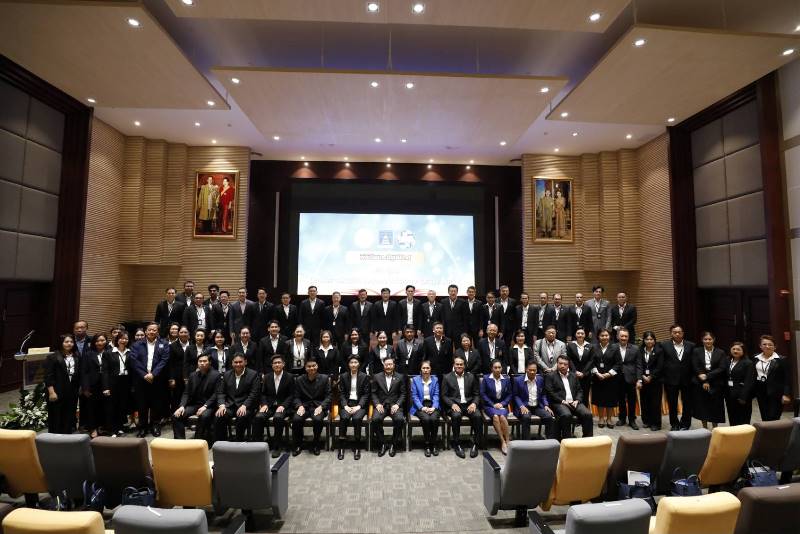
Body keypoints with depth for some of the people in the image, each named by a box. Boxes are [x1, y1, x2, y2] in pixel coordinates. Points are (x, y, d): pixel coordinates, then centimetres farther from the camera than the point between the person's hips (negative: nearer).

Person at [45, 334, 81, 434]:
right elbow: (48, 376, -10)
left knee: (69, 417, 10)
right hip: (57, 393, -5)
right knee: (56, 417, 3)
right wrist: (51, 392, -15)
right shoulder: (52, 357, -6)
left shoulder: (77, 357, 10)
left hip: (72, 393, 5)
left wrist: (80, 387, 14)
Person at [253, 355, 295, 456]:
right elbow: (263, 393, 12)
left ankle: (277, 447, -18)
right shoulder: (267, 377, 10)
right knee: (258, 417, -27)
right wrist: (264, 404, -6)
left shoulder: (289, 377, 0)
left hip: (283, 406, -3)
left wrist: (283, 406, -16)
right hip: (269, 405, 3)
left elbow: (291, 395, -1)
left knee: (278, 418, -34)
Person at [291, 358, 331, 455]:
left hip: (319, 406, -2)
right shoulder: (299, 380, 6)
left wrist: (321, 407, -15)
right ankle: (298, 445, -5)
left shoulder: (324, 378, 1)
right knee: (296, 419, -29)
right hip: (304, 406, 2)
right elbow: (296, 397, 7)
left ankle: (316, 444, -7)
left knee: (318, 419, -33)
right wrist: (300, 406, -13)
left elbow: (328, 396, 1)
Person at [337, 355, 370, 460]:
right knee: (344, 417, -29)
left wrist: (358, 406, -12)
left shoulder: (364, 376, 5)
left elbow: (366, 394, 1)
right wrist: (345, 405, -9)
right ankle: (341, 447, -19)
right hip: (347, 403, 1)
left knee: (357, 418, -31)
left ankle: (357, 447, -18)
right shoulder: (343, 376, 10)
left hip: (359, 404, -1)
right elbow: (341, 393, 6)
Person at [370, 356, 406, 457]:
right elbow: (374, 393, 8)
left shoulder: (400, 377, 9)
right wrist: (377, 404, -9)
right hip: (381, 405, 0)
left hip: (394, 405, 0)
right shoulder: (377, 377, 10)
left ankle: (393, 444, -7)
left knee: (399, 419, -31)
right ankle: (381, 444, -8)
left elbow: (403, 394, 6)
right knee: (375, 419, -30)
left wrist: (397, 404, -10)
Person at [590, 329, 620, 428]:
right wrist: (597, 373, -12)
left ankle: (609, 419, 21)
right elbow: (591, 363, 0)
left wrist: (608, 374, -12)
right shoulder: (594, 348, 1)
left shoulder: (614, 348, -1)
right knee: (599, 398, 7)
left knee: (610, 398, 7)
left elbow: (618, 364, -3)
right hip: (597, 378, 0)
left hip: (611, 378, 0)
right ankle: (601, 418, 19)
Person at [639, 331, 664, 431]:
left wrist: (651, 377, -11)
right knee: (644, 401, 6)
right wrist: (643, 376, -9)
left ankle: (656, 423, 9)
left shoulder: (659, 351, -2)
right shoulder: (640, 351, 4)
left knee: (655, 402, 0)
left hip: (655, 380, -2)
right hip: (643, 380, 2)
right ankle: (646, 421, 19)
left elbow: (660, 367, -7)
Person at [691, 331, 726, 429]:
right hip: (700, 384, 1)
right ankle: (704, 428, 20)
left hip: (716, 385, 0)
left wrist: (707, 376, -15)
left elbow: (722, 369, -7)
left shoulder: (720, 353, 3)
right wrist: (703, 381, -12)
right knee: (702, 406, 7)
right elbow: (695, 368, -3)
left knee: (715, 408, 4)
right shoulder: (696, 351, 3)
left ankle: (714, 429, 20)